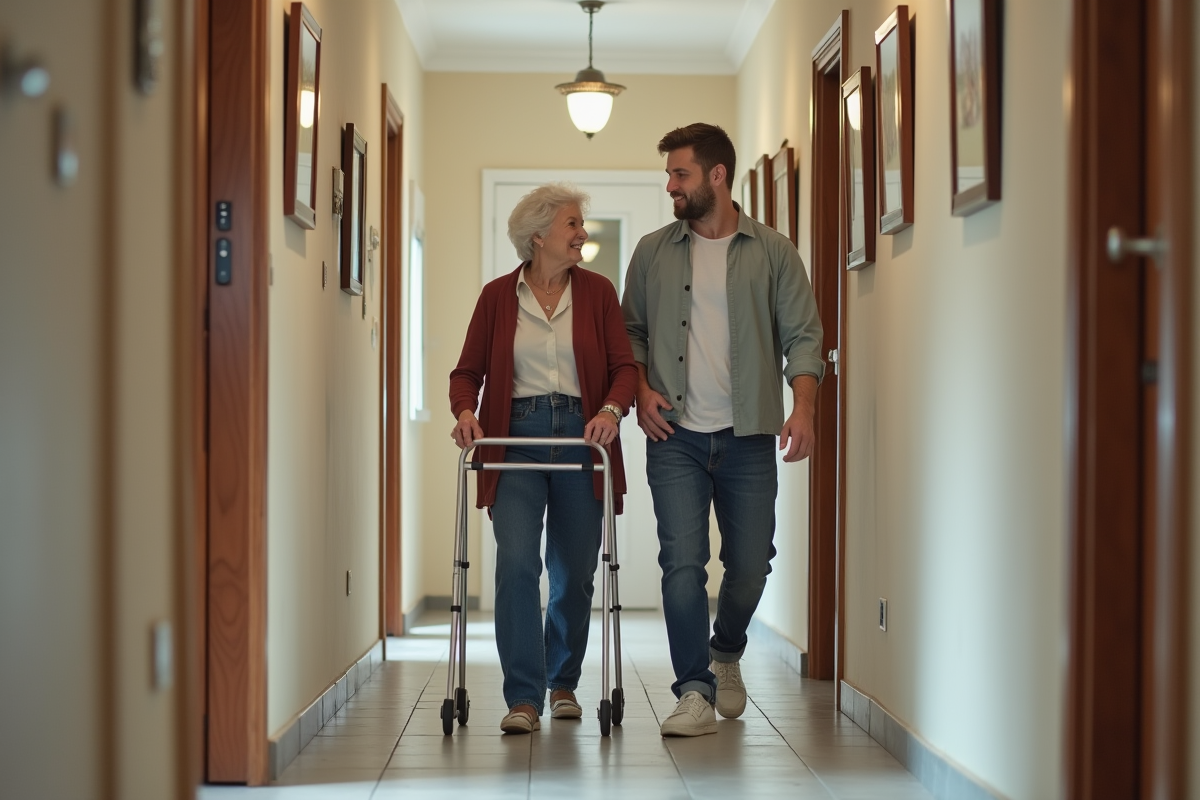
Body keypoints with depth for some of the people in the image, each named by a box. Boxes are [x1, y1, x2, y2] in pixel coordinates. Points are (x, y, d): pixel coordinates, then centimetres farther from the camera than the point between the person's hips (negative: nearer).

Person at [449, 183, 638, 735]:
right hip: (516, 436, -1)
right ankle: (523, 698, -10)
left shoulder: (596, 291, 6)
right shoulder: (498, 296, 4)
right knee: (516, 563, -14)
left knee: (574, 571, 8)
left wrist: (612, 408, -19)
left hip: (581, 436, 2)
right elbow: (468, 369, 5)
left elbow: (624, 364, 1)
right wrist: (465, 412, -15)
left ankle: (563, 683, 29)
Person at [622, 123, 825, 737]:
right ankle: (695, 693, -5)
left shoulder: (773, 253, 4)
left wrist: (802, 408, -14)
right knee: (682, 563, -10)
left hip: (748, 437, 0)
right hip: (675, 436, 0)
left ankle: (726, 654, 36)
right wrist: (641, 388, -3)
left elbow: (802, 335, 1)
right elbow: (631, 330, 15)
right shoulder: (653, 252, 9)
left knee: (750, 565, 8)